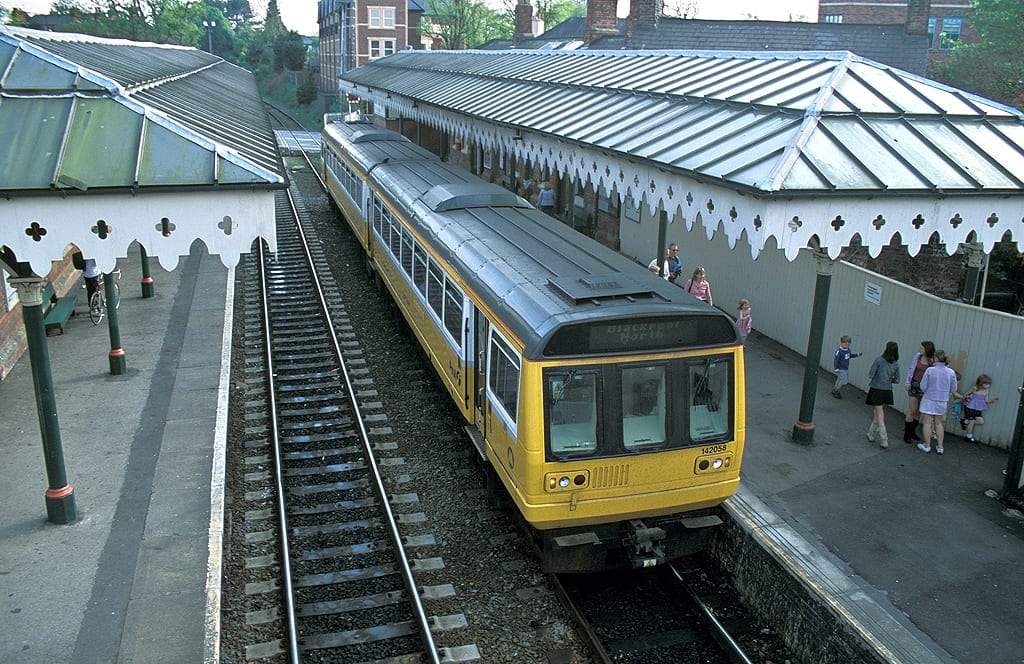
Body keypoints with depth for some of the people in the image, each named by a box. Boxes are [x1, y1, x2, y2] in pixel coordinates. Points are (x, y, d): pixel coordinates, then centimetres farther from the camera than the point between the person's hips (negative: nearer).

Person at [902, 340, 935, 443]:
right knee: (912, 411, -1)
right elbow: (910, 369, 5)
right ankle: (906, 434, 8)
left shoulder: (933, 361, -8)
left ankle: (912, 432, 28)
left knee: (918, 411, 11)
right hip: (914, 385, 0)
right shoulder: (917, 356, -3)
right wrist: (907, 382, 1)